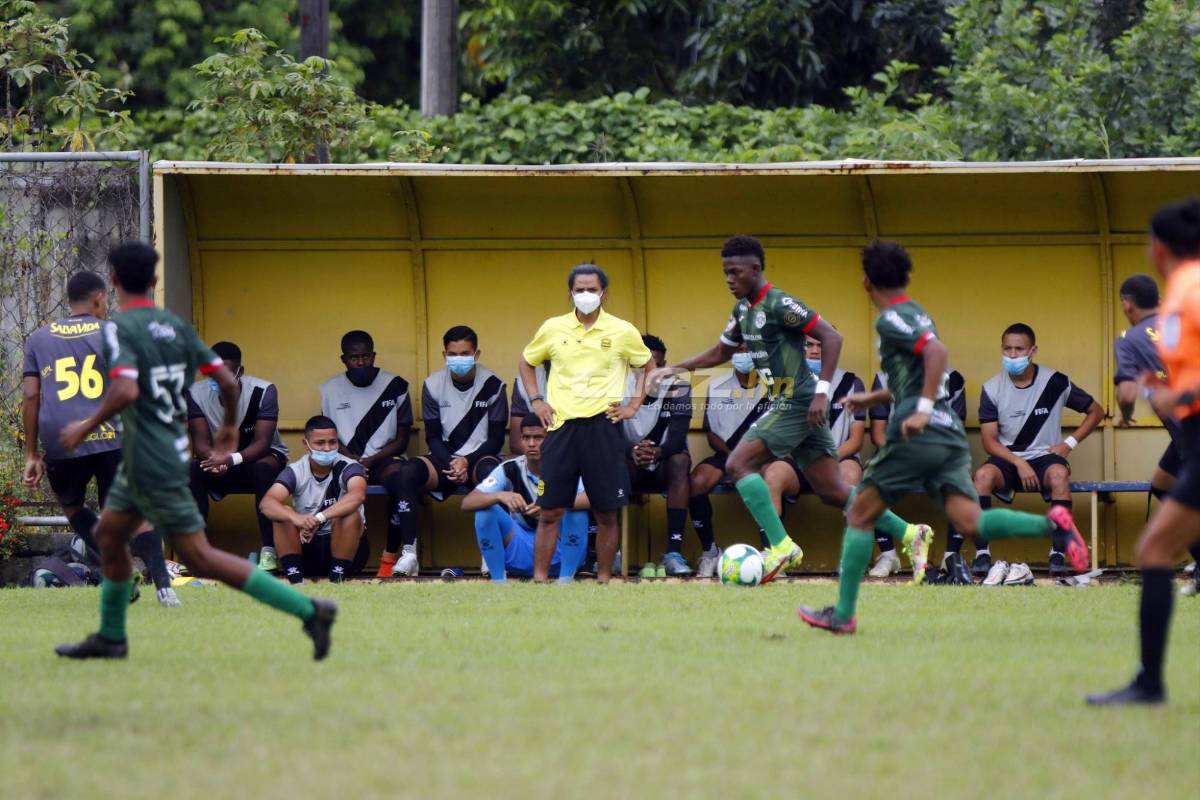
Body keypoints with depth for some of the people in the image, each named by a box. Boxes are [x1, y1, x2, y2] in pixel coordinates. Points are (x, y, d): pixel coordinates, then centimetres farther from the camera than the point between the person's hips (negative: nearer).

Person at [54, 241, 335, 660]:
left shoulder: (119, 329, -15)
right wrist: (230, 425, 25)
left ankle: (309, 609, -11)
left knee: (199, 558, -7)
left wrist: (85, 427, -17)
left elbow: (126, 390, -30)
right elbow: (227, 380, 7)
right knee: (109, 535, 21)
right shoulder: (176, 326, 6)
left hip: (151, 465, -9)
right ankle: (110, 637, 27)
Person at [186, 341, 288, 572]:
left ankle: (269, 551, -37)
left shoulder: (263, 391, -21)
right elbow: (200, 440, -17)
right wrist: (214, 460, -41)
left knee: (264, 470, -38)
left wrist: (232, 459, -47)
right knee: (191, 471, -29)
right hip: (219, 459, 3)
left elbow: (262, 443, -27)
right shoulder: (196, 393, -12)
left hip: (260, 457, -3)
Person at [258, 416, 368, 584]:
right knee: (283, 515, -22)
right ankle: (294, 577, -25)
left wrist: (319, 518, -46)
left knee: (350, 515, -30)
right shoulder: (295, 471, -7)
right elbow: (266, 504, -23)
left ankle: (338, 577, -24)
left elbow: (357, 495, -36)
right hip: (307, 547, 2)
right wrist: (295, 518, -43)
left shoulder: (348, 467, -13)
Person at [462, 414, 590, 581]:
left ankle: (565, 580, -20)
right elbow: (467, 503, -18)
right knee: (486, 510, -22)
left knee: (578, 510, -29)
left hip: (559, 554, -1)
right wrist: (500, 496, -38)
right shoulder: (510, 469, -9)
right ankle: (498, 581, -16)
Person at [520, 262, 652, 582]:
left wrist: (634, 403, 8)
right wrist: (535, 400, 11)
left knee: (607, 513, 2)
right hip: (561, 425, 1)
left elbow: (646, 365, 18)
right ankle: (539, 579, 2)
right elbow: (527, 362, 22)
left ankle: (604, 580, 10)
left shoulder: (622, 332, 3)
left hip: (603, 425, -1)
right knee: (550, 511, -1)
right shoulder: (552, 329, 6)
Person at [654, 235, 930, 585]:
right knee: (832, 491, 8)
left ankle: (781, 546, -15)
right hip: (784, 404, 9)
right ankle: (911, 534, 12)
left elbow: (831, 338, -17)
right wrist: (675, 369, 16)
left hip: (798, 404, -9)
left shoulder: (778, 304, -14)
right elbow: (721, 352, 28)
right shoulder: (743, 310, 14)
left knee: (738, 464, -15)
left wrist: (822, 392, -23)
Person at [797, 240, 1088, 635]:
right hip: (951, 435, 7)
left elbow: (937, 351, -21)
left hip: (918, 437, -7)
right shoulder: (915, 314, 22)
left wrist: (922, 410, -26)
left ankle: (842, 613, 9)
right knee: (969, 521, -8)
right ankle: (1050, 524, -29)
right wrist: (872, 398, 44)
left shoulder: (890, 320, -4)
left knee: (860, 514, 7)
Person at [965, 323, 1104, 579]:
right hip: (1007, 459, 1)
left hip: (1045, 456, -1)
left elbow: (1096, 411, 9)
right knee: (983, 475, -33)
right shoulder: (992, 389, -1)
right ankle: (982, 552, -30)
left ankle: (1057, 551, -32)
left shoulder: (1055, 383, -2)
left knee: (1059, 474, -37)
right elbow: (989, 440, -3)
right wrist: (1019, 463, -18)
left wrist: (1069, 443, -3)